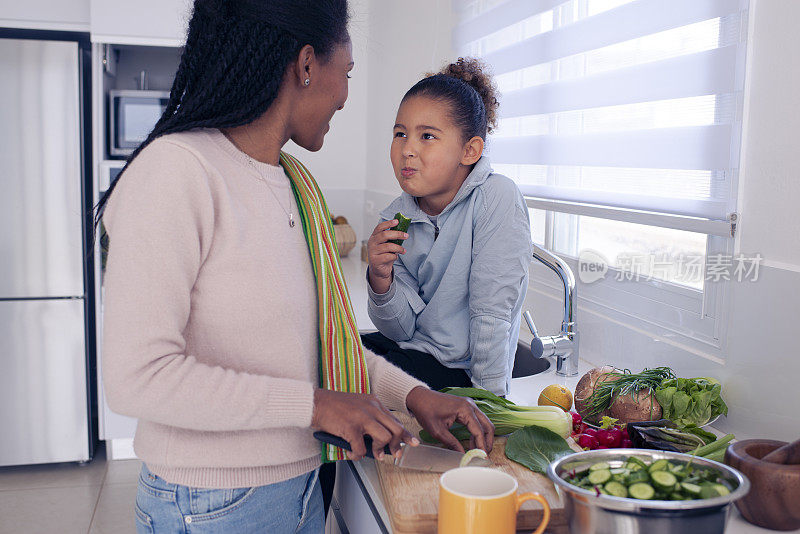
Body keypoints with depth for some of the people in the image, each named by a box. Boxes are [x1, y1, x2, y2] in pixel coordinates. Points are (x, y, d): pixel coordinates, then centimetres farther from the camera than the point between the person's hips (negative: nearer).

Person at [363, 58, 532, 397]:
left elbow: (491, 314, -17)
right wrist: (381, 278, -19)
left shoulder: (497, 200, -18)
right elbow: (402, 329, -1)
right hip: (410, 348, 6)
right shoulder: (396, 219, -1)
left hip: (459, 369, -6)